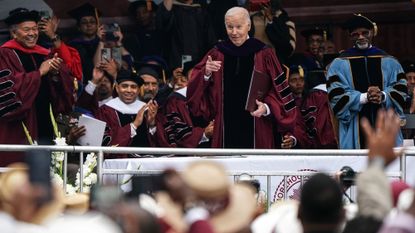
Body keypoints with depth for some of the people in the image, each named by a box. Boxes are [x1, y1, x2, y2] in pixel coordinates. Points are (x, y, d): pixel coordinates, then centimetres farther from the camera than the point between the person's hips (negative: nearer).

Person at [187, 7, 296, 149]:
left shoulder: (263, 55, -1)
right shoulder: (216, 55, 7)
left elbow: (278, 89, -1)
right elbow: (195, 90, 4)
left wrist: (267, 107, -18)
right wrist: (206, 74, -15)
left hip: (257, 130, -2)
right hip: (226, 130, 2)